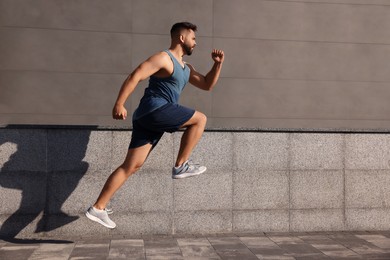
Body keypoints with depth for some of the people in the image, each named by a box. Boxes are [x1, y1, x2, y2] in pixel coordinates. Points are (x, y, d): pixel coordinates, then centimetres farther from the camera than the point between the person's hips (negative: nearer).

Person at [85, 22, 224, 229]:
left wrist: (218, 64, 15)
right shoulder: (164, 58, -5)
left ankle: (98, 208, 4)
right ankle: (181, 166, 1)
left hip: (149, 117, 9)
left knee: (132, 165, 4)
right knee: (200, 119, -2)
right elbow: (135, 76, -14)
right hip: (154, 109, -9)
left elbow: (207, 85, 28)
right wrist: (119, 104, -22)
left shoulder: (186, 68, 24)